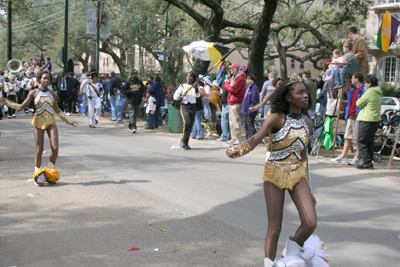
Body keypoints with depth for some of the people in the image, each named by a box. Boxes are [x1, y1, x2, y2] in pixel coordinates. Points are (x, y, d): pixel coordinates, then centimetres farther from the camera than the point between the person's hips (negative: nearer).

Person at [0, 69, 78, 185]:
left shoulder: (52, 93, 11)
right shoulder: (34, 93, 3)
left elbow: (57, 111, 19)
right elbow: (21, 107, 2)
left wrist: (69, 121, 20)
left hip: (51, 121, 2)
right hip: (38, 122, -2)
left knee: (55, 148, -11)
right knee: (39, 150, -6)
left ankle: (51, 169, 12)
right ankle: (37, 173, 10)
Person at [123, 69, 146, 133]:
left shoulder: (140, 82, 11)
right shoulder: (128, 82, 1)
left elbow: (143, 90, 12)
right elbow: (124, 91, 1)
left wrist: (143, 95, -8)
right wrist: (130, 91, -17)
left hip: (138, 101, 4)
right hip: (130, 101, -4)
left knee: (135, 114, 11)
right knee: (132, 114, -14)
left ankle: (130, 126, 27)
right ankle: (133, 127, -20)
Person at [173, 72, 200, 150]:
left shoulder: (196, 87, 10)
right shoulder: (182, 86, 9)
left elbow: (197, 95, -9)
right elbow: (175, 96, 5)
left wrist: (196, 88, -25)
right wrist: (181, 96, -15)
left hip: (193, 107, 2)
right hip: (184, 106, -2)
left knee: (190, 126, 3)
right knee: (187, 122, -23)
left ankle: (185, 143, 15)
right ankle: (183, 140, -8)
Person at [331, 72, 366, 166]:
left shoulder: (364, 91, -11)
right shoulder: (353, 90, 17)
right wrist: (347, 114, 18)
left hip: (358, 117, -9)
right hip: (350, 117, 9)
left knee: (359, 139, 0)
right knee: (347, 137, 10)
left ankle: (357, 159, 6)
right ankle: (343, 157, 14)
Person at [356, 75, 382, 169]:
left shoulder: (369, 92, -16)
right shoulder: (378, 93, 14)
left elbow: (358, 103, -10)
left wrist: (359, 100, 10)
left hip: (367, 121, -9)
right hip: (376, 119, 9)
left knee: (361, 141, -4)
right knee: (369, 141, 15)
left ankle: (367, 162, -8)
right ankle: (369, 162, 16)